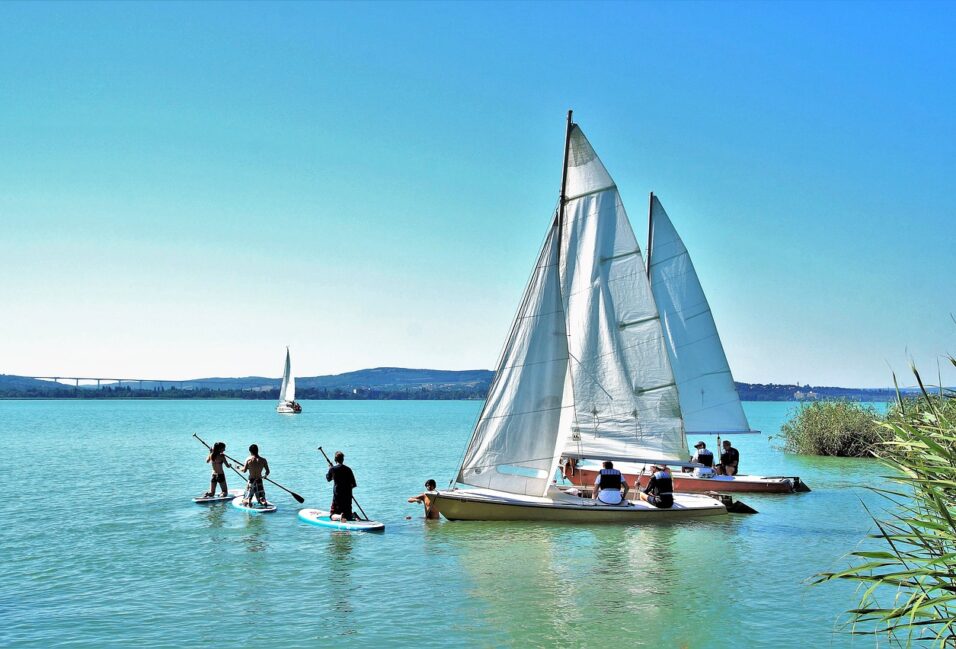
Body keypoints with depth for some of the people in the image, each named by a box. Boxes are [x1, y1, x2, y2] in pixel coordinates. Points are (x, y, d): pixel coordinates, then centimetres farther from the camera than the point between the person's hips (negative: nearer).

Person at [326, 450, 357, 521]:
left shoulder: (332, 469, -6)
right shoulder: (348, 469, 0)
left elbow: (328, 479, 16)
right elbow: (354, 485, 2)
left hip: (337, 495, -3)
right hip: (348, 496, 3)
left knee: (332, 515, 4)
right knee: (348, 514, 17)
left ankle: (339, 517, -29)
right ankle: (352, 516, -16)